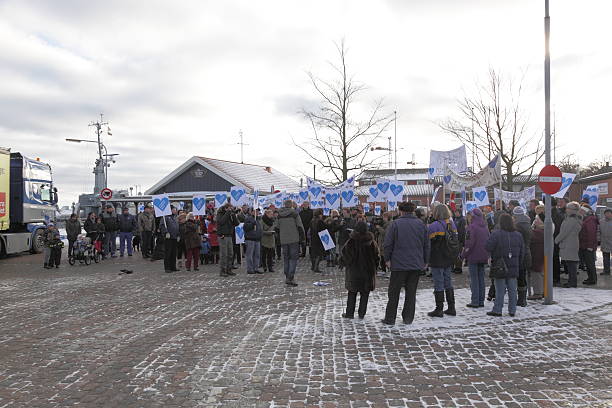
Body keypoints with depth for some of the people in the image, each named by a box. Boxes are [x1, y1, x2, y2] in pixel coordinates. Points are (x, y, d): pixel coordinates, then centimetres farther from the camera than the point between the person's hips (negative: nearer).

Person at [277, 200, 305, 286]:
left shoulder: (279, 215, 7)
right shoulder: (294, 213, -7)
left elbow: (278, 228, 13)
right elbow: (300, 226, -8)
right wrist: (302, 237, 3)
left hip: (283, 240, 4)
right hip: (294, 240, -4)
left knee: (286, 258, 13)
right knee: (293, 258, -1)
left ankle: (287, 277, 15)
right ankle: (291, 278, -9)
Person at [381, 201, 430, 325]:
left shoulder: (395, 224, -6)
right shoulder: (421, 224, 6)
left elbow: (388, 244, -8)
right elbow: (427, 244, 10)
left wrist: (387, 259, 4)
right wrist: (425, 261, 18)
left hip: (399, 264, -3)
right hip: (416, 264, 3)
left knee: (394, 292, 4)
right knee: (411, 292, 10)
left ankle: (390, 318, 8)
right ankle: (408, 318, 13)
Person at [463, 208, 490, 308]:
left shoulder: (472, 227, -13)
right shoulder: (485, 227, 9)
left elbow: (469, 243, -16)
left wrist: (464, 255, -6)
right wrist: (487, 255, 19)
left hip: (473, 257, -7)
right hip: (483, 257, 7)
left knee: (474, 279, -2)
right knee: (481, 278, 11)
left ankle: (475, 301, -2)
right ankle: (481, 301, 14)